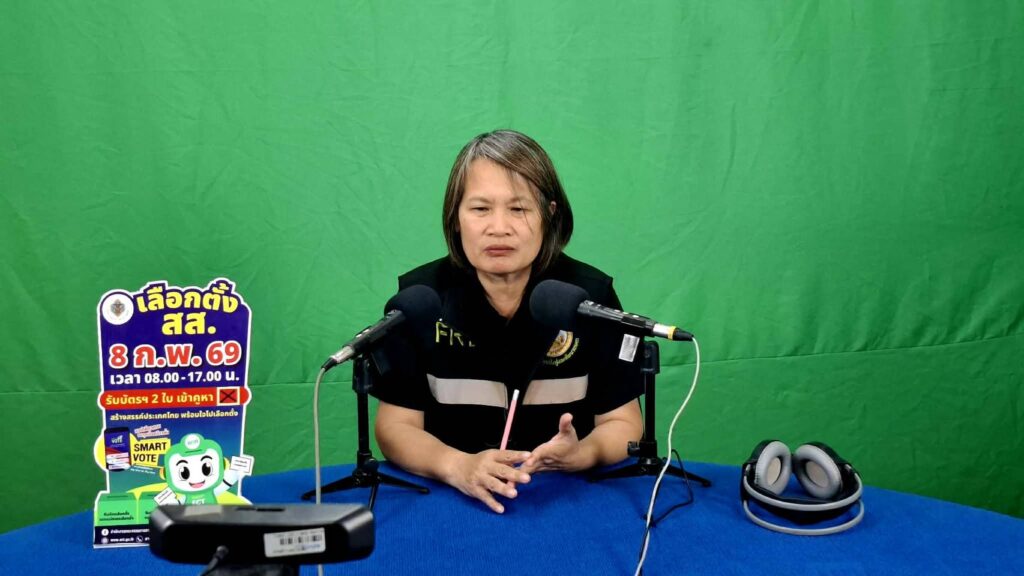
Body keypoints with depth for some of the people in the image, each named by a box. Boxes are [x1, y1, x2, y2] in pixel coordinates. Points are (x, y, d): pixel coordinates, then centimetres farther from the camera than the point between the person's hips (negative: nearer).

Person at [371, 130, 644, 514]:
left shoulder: (591, 295, -5)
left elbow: (622, 423, 0)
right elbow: (395, 428, -5)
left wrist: (582, 453, -22)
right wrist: (459, 467, -24)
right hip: (451, 498, 1)